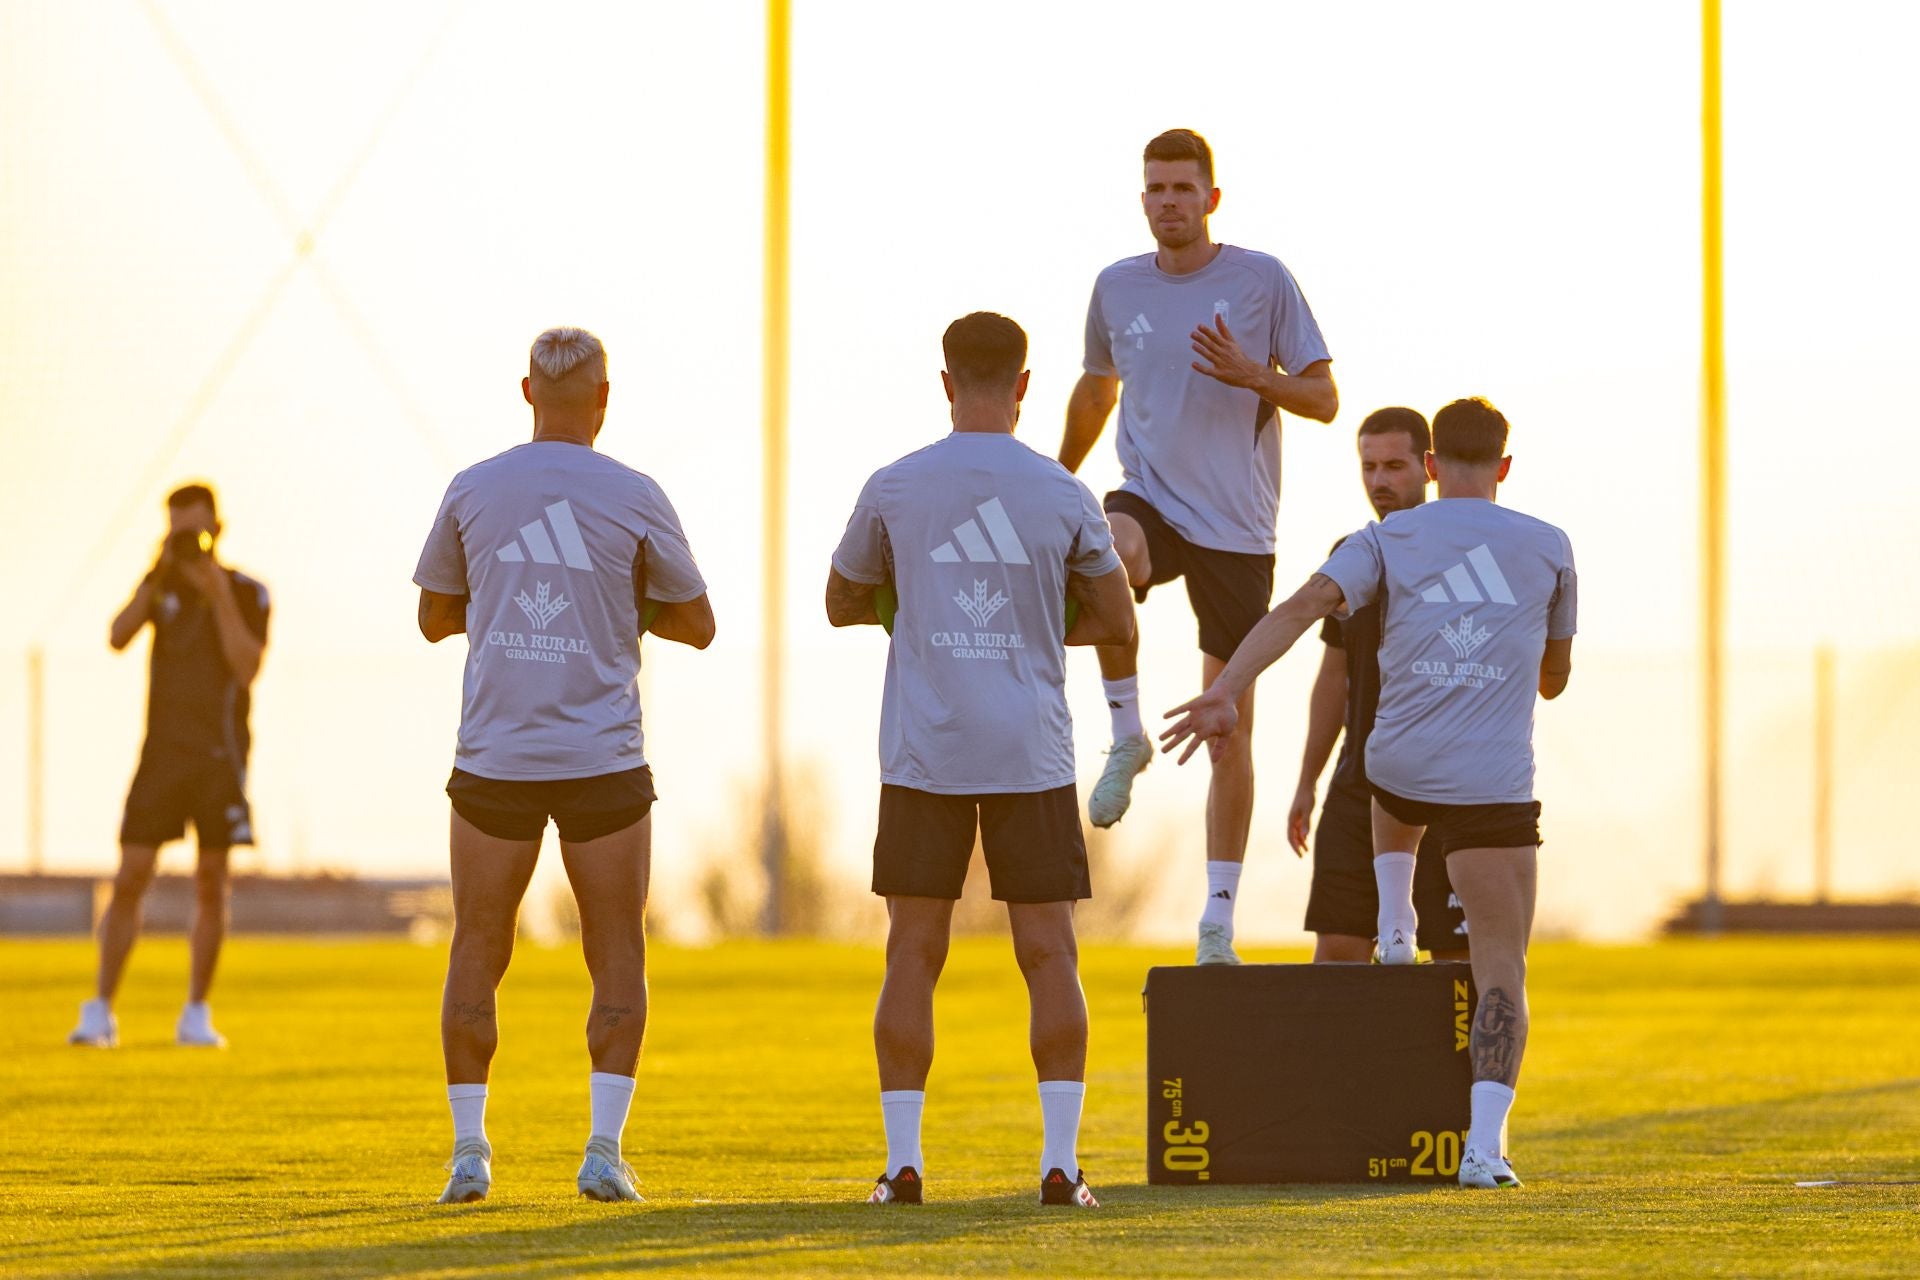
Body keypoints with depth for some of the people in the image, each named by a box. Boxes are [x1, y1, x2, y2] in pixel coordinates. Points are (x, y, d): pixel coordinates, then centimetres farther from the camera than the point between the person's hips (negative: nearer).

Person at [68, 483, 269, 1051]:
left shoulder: (247, 593, 0)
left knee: (210, 882, 0)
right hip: (163, 749, 2)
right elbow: (118, 637, -8)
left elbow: (247, 667, -14)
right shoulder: (162, 585, 7)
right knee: (130, 877, -5)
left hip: (220, 754, -2)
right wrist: (156, 578, -18)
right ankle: (100, 1012, -3)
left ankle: (197, 1015, 8)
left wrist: (218, 596, -19)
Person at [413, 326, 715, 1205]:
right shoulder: (635, 499, -3)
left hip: (493, 762, 1)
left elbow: (434, 616, 13)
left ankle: (468, 1152, 5)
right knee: (618, 960, 8)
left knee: (476, 957, 11)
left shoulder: (472, 491, 1)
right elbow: (697, 625, 7)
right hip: (603, 763, -1)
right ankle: (604, 1151, -2)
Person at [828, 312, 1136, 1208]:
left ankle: (902, 1161, 3)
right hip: (1030, 756, 0)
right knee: (1049, 953, 4)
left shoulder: (893, 489, -1)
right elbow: (1117, 623, 10)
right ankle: (1060, 1160, -1)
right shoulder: (1063, 497, -1)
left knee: (913, 955, 5)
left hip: (923, 758, 0)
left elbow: (841, 604, 13)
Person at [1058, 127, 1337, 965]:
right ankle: (1126, 734, -16)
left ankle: (1218, 923, 8)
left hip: (1236, 527, -1)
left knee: (1229, 723, 0)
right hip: (1150, 500, 1)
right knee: (1104, 558, -37)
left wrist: (1251, 375, -19)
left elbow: (1323, 399, -1)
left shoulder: (1262, 281, -2)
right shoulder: (1117, 288, 6)